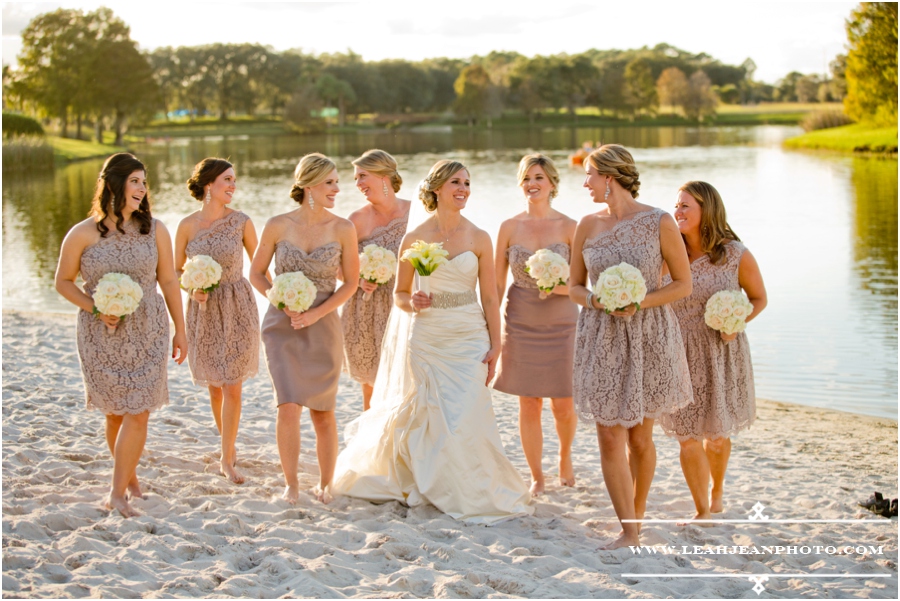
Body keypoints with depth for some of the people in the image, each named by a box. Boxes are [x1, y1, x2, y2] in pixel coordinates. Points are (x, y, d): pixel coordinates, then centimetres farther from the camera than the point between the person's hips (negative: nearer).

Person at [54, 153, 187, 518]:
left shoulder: (154, 230, -1)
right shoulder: (83, 234, -6)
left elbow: (168, 281, 6)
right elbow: (63, 282, 3)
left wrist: (180, 331, 9)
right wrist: (95, 309, -13)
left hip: (147, 333, 1)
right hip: (101, 336, -1)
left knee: (137, 412, -7)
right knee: (116, 412, 9)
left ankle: (117, 493, 0)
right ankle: (130, 477, 30)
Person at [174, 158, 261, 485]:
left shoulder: (241, 222, -5)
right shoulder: (188, 225, -4)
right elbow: (176, 270, 5)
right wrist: (192, 288, -14)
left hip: (237, 309, -1)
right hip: (203, 310, 1)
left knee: (232, 386, -5)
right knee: (215, 386, 12)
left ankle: (227, 459, 4)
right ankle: (228, 443, 33)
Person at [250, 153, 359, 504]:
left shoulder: (342, 229, -4)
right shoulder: (278, 226, -5)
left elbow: (350, 282, 1)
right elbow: (256, 273, 6)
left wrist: (315, 314, -11)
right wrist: (284, 304, -10)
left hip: (323, 327, 1)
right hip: (282, 327, -1)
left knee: (322, 412, 7)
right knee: (289, 407, -10)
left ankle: (325, 484, 26)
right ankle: (291, 485, 7)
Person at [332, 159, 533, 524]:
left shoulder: (479, 239, 0)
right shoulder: (414, 239, -2)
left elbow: (489, 297, 2)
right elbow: (399, 294, 7)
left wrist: (495, 345, -2)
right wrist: (412, 303, -15)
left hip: (469, 338, 0)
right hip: (425, 338, 0)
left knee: (466, 417, -4)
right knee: (427, 417, 5)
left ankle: (473, 494, 13)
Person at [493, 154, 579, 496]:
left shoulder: (569, 227, -3)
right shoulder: (509, 227, 1)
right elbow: (497, 284, 5)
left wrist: (561, 286, -22)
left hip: (561, 324, -1)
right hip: (520, 325, 1)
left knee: (564, 405, 3)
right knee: (529, 404, 4)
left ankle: (565, 456, 35)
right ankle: (536, 477, 20)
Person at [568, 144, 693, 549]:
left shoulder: (659, 223, -8)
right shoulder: (588, 225, 2)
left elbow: (683, 283, -3)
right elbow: (574, 286, 10)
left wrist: (639, 303, -16)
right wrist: (595, 300, -12)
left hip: (649, 338, -2)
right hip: (601, 339, 2)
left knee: (640, 437, 9)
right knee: (610, 439, -3)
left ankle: (638, 515, 29)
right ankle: (628, 532, 5)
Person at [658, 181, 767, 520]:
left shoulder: (737, 255, -9)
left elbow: (759, 298, 4)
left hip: (722, 354, -1)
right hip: (679, 352, 1)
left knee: (717, 434, 14)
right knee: (686, 435, -1)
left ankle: (717, 492, 43)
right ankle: (702, 511, 17)